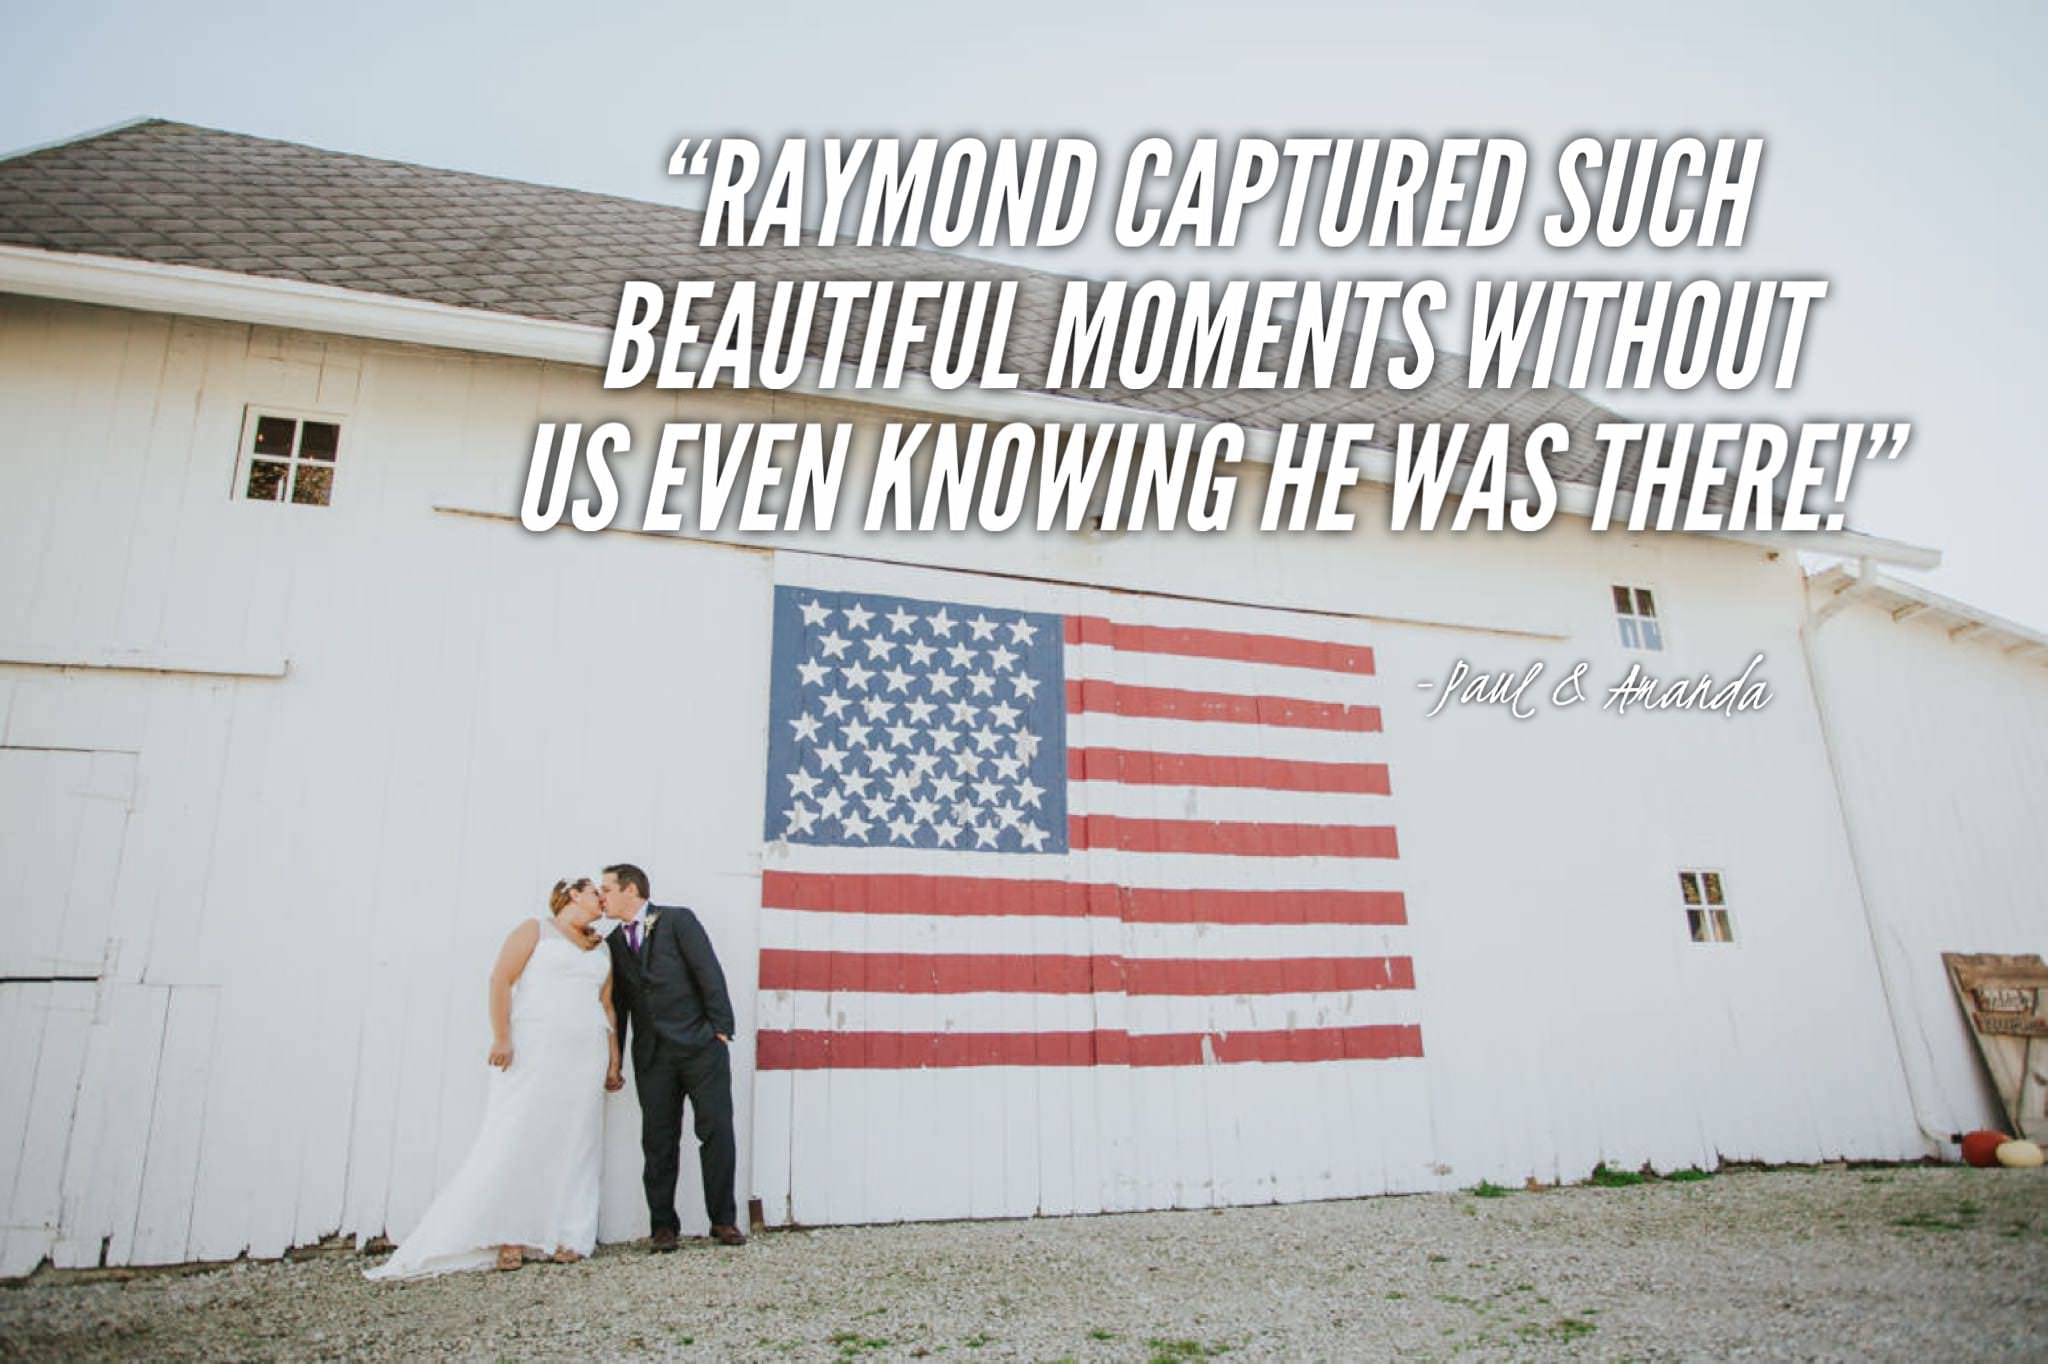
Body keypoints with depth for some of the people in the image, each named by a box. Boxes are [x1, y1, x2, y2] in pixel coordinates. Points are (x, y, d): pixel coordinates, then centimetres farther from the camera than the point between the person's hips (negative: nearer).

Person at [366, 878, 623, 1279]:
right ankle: (508, 1237, 1)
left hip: (585, 1059, 5)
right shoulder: (535, 930, 5)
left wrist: (614, 1061, 11)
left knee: (574, 1147, 2)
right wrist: (501, 1038, -14)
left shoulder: (601, 950, 19)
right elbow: (500, 979, -5)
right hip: (533, 1051, -4)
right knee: (516, 1141, -6)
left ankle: (565, 1237, 7)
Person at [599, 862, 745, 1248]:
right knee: (658, 1141, 5)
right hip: (651, 1054, 4)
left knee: (717, 1131, -2)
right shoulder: (614, 942, 13)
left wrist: (721, 1028, -10)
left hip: (700, 1046, -4)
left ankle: (723, 1220, 8)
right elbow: (618, 1004, 16)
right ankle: (663, 1225, 17)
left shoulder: (677, 920, -1)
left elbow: (709, 973, -6)